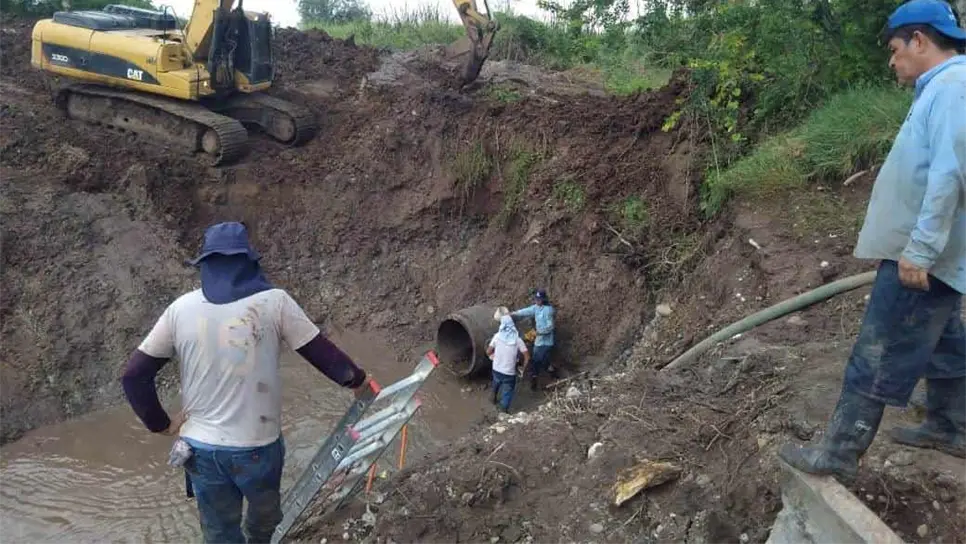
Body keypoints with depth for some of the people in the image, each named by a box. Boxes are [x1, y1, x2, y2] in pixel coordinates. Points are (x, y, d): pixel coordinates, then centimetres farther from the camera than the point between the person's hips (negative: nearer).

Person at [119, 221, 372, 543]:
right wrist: (356, 380, 14)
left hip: (200, 448, 2)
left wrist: (161, 424, 13)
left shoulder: (180, 309, -2)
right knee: (266, 516, 28)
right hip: (258, 445, -2)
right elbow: (322, 354, -3)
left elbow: (133, 376, 1)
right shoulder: (273, 301, -9)